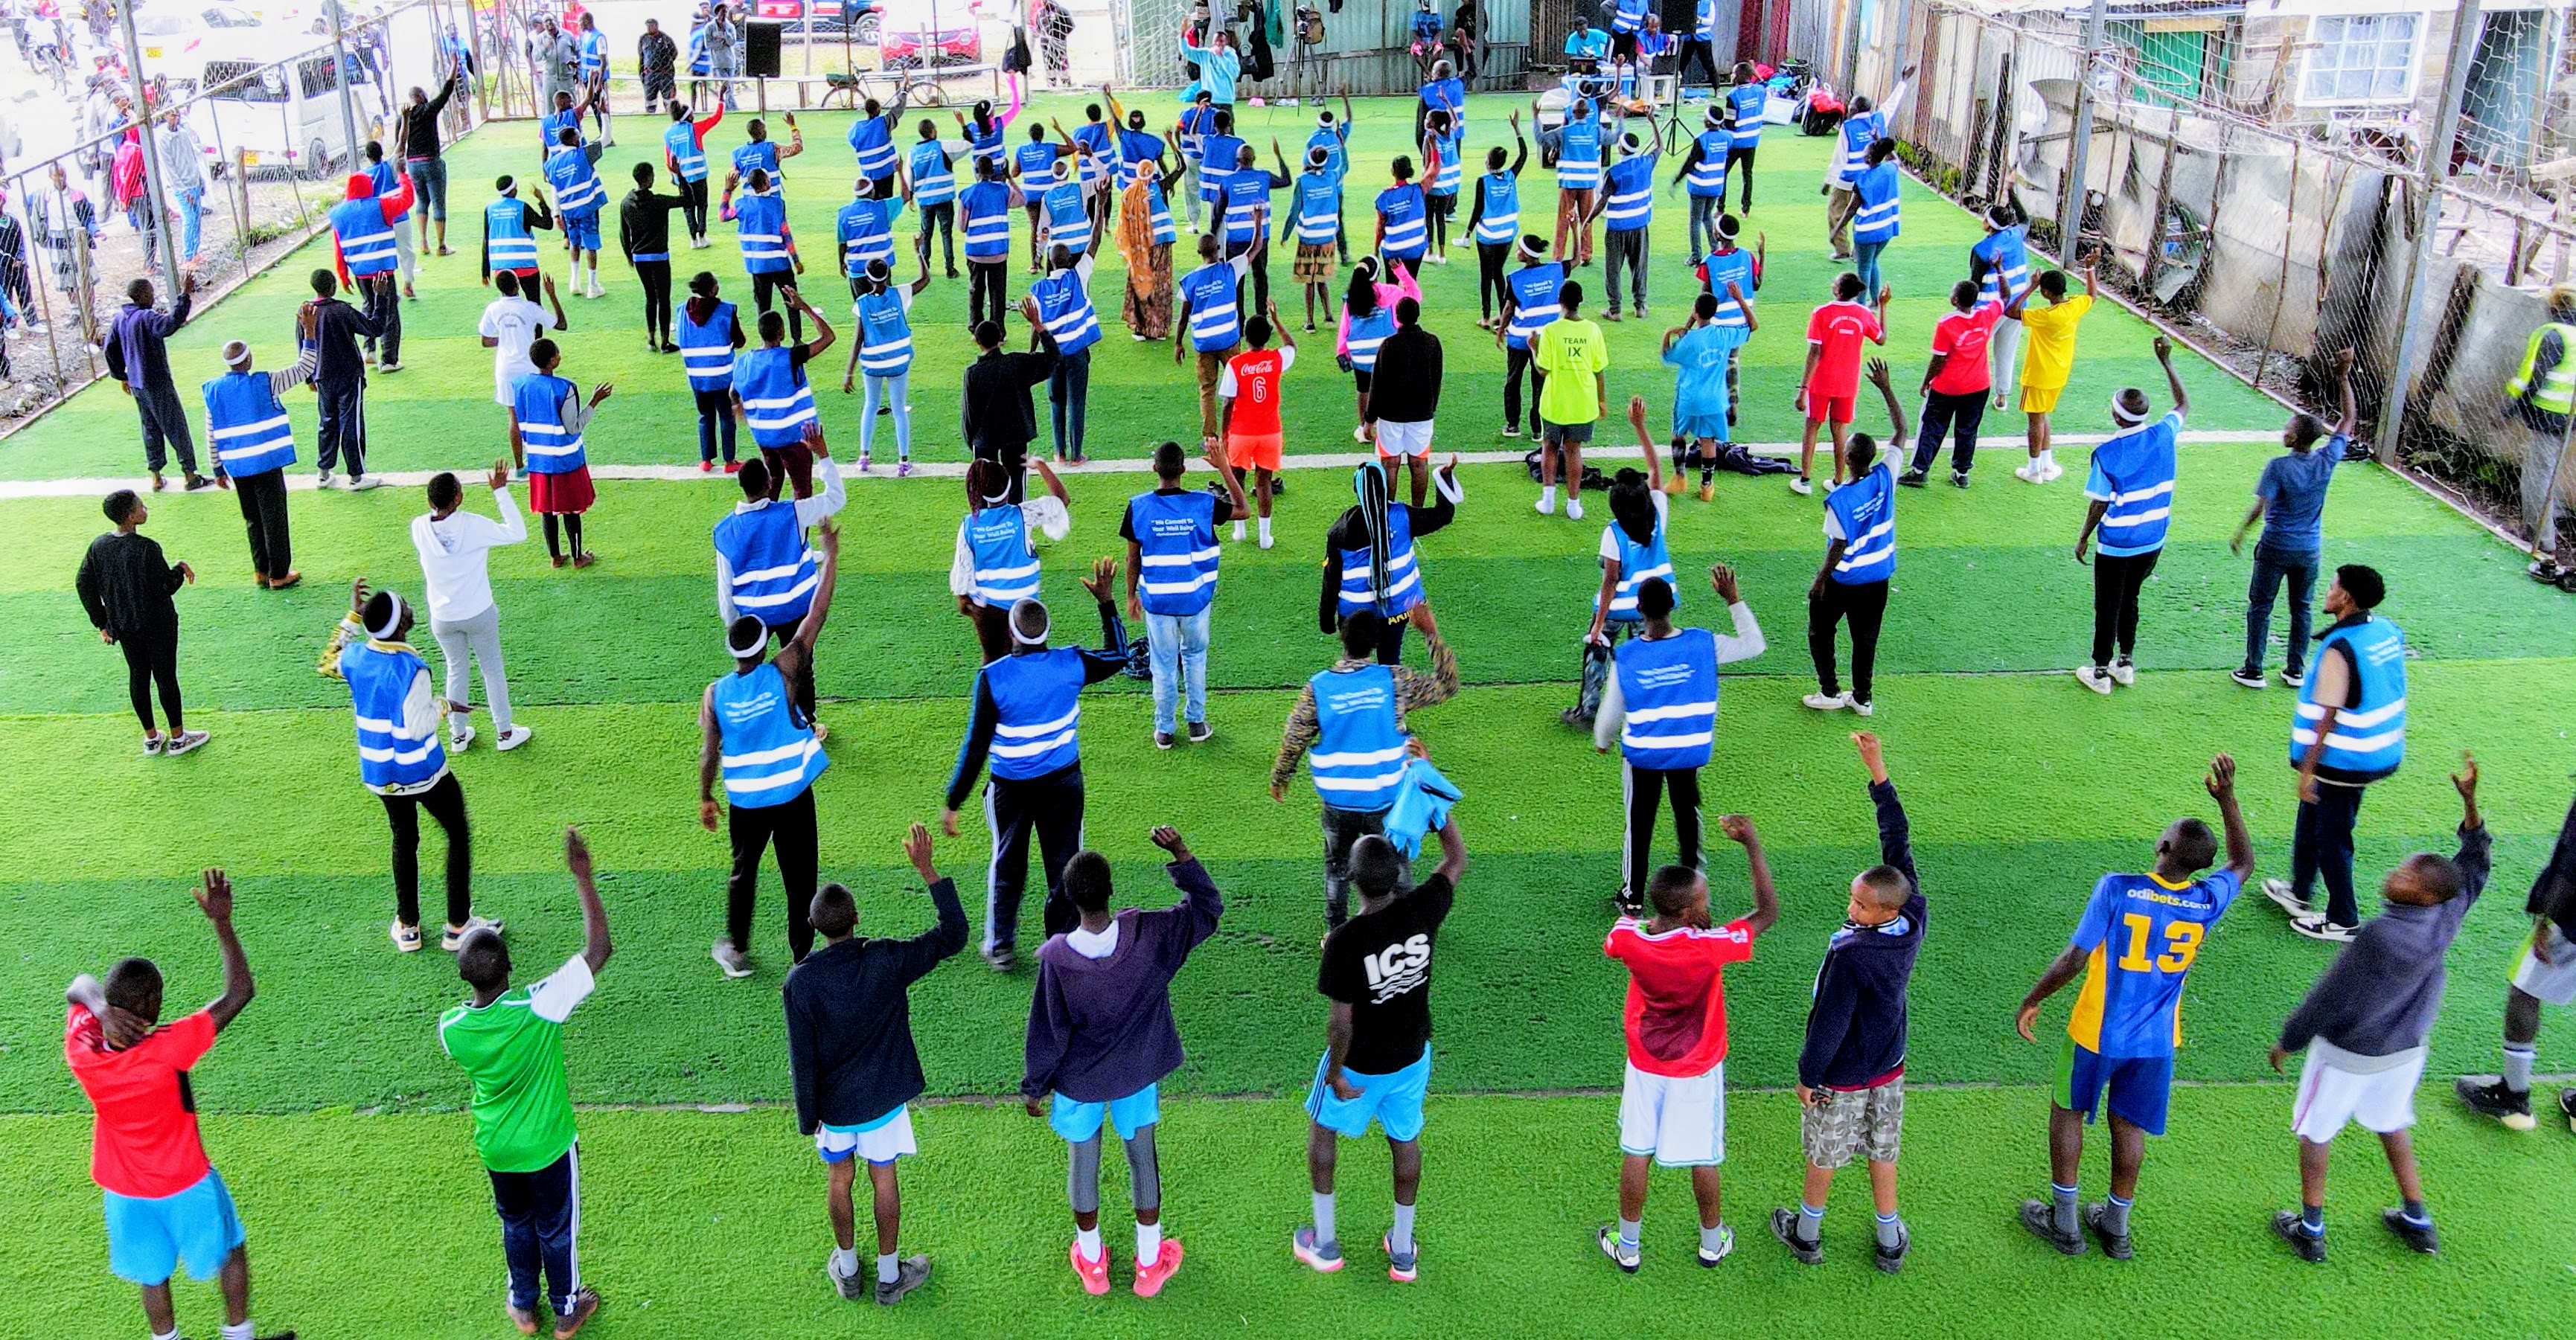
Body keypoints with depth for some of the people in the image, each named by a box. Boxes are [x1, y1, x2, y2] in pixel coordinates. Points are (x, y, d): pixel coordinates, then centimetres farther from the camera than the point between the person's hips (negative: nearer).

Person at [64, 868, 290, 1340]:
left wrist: (99, 1007, -28)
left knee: (152, 1277, 23)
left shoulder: (81, 1053, -24)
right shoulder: (167, 1050, -36)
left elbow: (78, 986, -5)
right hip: (186, 1186, -3)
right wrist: (221, 922, -32)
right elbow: (240, 992, -30)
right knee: (231, 1253, 22)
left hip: (124, 1192, 3)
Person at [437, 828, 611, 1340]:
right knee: (557, 1229, 20)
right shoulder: (537, 1008, -35)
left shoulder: (451, 1028, -22)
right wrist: (582, 874, -29)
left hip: (495, 1148, 3)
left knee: (516, 1223, 28)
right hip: (548, 1145, -3)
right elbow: (599, 947, -32)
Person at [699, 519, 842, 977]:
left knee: (742, 873, 22)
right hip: (793, 796, -2)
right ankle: (803, 957, 18)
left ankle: (736, 951, 34)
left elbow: (709, 754, -4)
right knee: (799, 878, 10)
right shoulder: (783, 673, -16)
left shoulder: (715, 694, -10)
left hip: (745, 801, 2)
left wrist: (705, 799, 12)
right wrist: (830, 553, -9)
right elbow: (816, 615, -14)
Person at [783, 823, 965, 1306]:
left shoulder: (800, 981, -21)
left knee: (839, 1181, 20)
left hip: (832, 1102, 0)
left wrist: (808, 1117, 0)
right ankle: (889, 1276, 32)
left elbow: (802, 1058, -14)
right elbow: (953, 935, -13)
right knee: (883, 1180, 17)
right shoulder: (886, 960, -22)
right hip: (883, 1096, 0)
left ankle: (846, 1269, 39)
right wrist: (925, 868, -14)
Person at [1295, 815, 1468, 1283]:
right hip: (1412, 1056, 4)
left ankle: (1324, 1242, 34)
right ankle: (1403, 1252, 36)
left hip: (1359, 1064, -3)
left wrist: (1335, 1073, -9)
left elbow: (1341, 1021, -24)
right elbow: (1457, 861, -2)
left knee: (1322, 1129, 23)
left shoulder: (1345, 940, -31)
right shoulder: (1422, 912, -21)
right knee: (1406, 1139, 23)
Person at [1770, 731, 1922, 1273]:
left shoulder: (1850, 955, -35)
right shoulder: (1915, 921, -17)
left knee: (1824, 1155, 16)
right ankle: (1890, 1243, 34)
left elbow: (1830, 1023, -26)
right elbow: (1899, 842, -12)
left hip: (1842, 1076, -6)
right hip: (1889, 1067, 6)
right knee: (1882, 1152, 21)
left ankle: (1807, 1233, 36)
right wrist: (1878, 771, -10)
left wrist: (1808, 1075, -11)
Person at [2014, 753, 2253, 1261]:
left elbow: (2074, 960, -20)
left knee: (2067, 1111, 18)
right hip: (2156, 1041, 3)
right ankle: (2116, 1227, 32)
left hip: (2097, 1033, -3)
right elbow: (2243, 864, 12)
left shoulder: (2116, 890, -23)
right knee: (2130, 1125, 19)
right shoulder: (2208, 902, -11)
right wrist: (2227, 799, 7)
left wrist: (2031, 1002, -6)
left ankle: (2064, 1223, 26)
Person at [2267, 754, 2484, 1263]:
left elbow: (2329, 999, -24)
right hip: (2405, 1049, 7)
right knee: (2391, 1124, 29)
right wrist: (2470, 802, -1)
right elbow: (2474, 866, 3)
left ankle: (2310, 1230, 25)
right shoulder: (2446, 920, -17)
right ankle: (2417, 1222, 39)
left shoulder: (2379, 936, -34)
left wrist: (2287, 1042, -11)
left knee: (2315, 1130, 14)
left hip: (2349, 1053, -6)